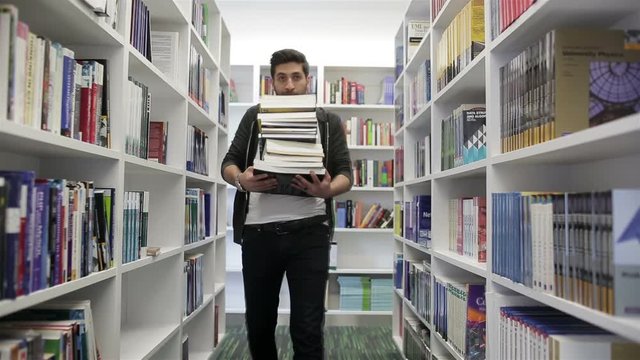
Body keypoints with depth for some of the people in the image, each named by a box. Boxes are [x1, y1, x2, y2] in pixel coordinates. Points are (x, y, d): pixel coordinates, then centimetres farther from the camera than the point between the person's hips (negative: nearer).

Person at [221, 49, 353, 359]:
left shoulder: (329, 121, 10)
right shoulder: (254, 116, 13)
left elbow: (345, 174, 5)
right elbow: (228, 163, 10)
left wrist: (328, 190, -18)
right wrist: (241, 179, -14)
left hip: (309, 233, -1)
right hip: (258, 232, 2)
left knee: (307, 329, 0)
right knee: (258, 324, 13)